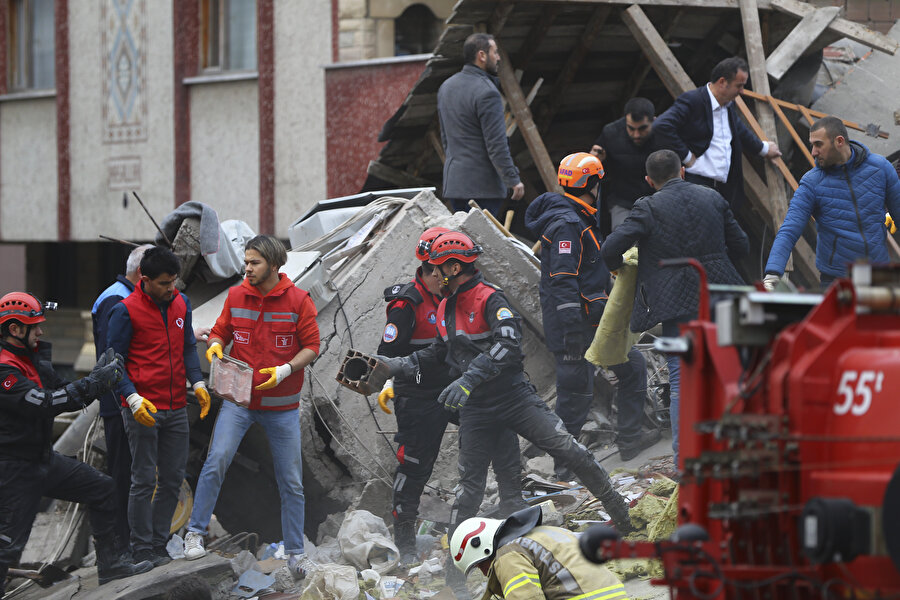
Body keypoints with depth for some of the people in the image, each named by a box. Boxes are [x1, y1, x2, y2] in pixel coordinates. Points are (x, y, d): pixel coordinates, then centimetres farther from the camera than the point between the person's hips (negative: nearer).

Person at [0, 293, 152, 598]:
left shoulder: (32, 358, 8)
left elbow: (63, 392, 13)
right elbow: (46, 404, -31)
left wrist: (98, 377, -5)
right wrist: (95, 382, -26)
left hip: (45, 458, 10)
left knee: (102, 489, 13)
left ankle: (109, 564, 21)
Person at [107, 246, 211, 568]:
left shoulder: (181, 303, 9)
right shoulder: (125, 311, -9)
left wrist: (197, 382, 1)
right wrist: (133, 399, -19)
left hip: (176, 408, 6)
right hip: (142, 409, -6)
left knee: (172, 479, 8)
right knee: (145, 481, -3)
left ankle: (159, 545, 17)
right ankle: (142, 550, 3)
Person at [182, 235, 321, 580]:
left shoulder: (298, 300, -7)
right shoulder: (236, 296, 0)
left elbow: (311, 346, -5)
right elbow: (220, 331, 10)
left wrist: (284, 371, -21)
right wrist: (215, 345, -13)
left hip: (282, 405, -1)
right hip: (239, 399, 1)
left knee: (291, 482, 5)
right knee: (217, 458, -18)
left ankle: (295, 553, 16)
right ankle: (196, 532, -6)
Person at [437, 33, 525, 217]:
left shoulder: (446, 87, 12)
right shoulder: (487, 92, -16)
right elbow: (497, 145, -17)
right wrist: (513, 180, -11)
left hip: (452, 182, 8)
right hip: (482, 185, -8)